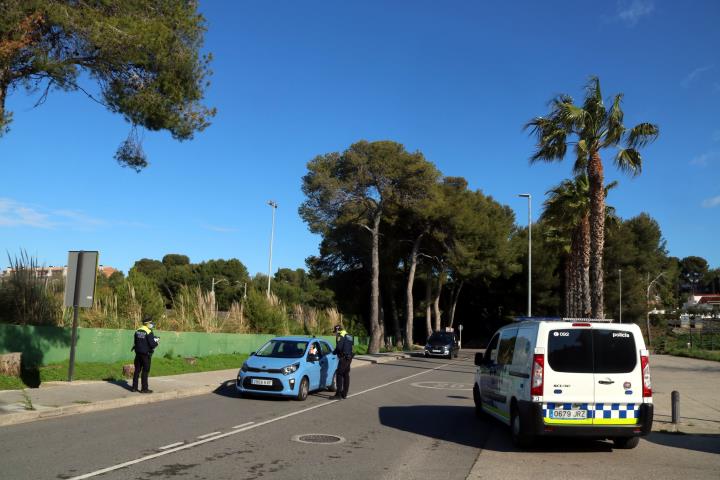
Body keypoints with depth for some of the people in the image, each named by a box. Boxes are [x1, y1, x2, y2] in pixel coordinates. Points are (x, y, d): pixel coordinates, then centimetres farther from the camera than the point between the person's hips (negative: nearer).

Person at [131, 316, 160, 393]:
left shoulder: (137, 331, 7)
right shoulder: (149, 332, -15)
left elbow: (136, 342, 16)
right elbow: (152, 344, -20)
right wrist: (157, 341, 1)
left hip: (138, 353, 7)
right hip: (146, 354, -7)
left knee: (137, 370, 13)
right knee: (145, 371, -1)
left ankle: (134, 387, 18)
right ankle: (144, 389, 1)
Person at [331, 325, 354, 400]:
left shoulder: (341, 336, -9)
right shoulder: (349, 336, 19)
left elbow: (339, 347, -20)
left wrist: (334, 352, -2)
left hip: (343, 358, -9)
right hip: (349, 357, 9)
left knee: (339, 375, -8)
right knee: (346, 375, 12)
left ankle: (338, 394, -11)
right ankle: (344, 393, 16)